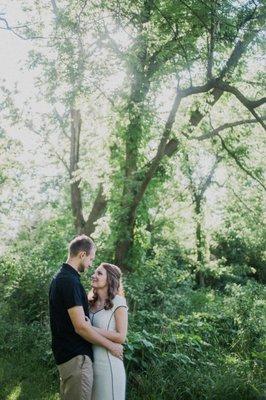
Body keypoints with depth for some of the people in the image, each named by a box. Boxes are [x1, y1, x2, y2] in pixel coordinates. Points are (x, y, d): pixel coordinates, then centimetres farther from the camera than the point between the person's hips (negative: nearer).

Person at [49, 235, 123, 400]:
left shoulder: (60, 277, 12)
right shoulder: (70, 281, -20)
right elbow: (81, 326, -23)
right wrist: (111, 346, -13)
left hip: (67, 353, 10)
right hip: (76, 356, -10)